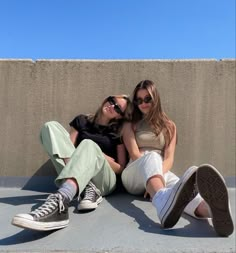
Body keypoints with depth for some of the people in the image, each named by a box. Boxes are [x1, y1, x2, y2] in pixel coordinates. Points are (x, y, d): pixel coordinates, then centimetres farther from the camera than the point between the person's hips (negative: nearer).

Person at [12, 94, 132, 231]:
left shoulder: (118, 133, 9)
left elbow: (121, 168, 5)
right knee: (51, 126, -12)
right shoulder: (82, 121, 17)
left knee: (89, 145, -32)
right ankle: (89, 189, -26)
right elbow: (68, 145, 7)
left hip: (104, 181, -2)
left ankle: (59, 202, -56)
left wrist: (99, 157, -11)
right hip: (76, 179, 3)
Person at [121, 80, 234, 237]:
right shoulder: (130, 125, 12)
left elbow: (169, 158, 1)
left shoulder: (169, 126, 15)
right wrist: (155, 175, -17)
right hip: (134, 176, -1)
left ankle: (215, 209, -70)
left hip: (161, 172, 2)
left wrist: (157, 175, -20)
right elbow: (135, 154, -3)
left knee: (176, 184, -36)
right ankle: (164, 203, -71)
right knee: (151, 157, -37)